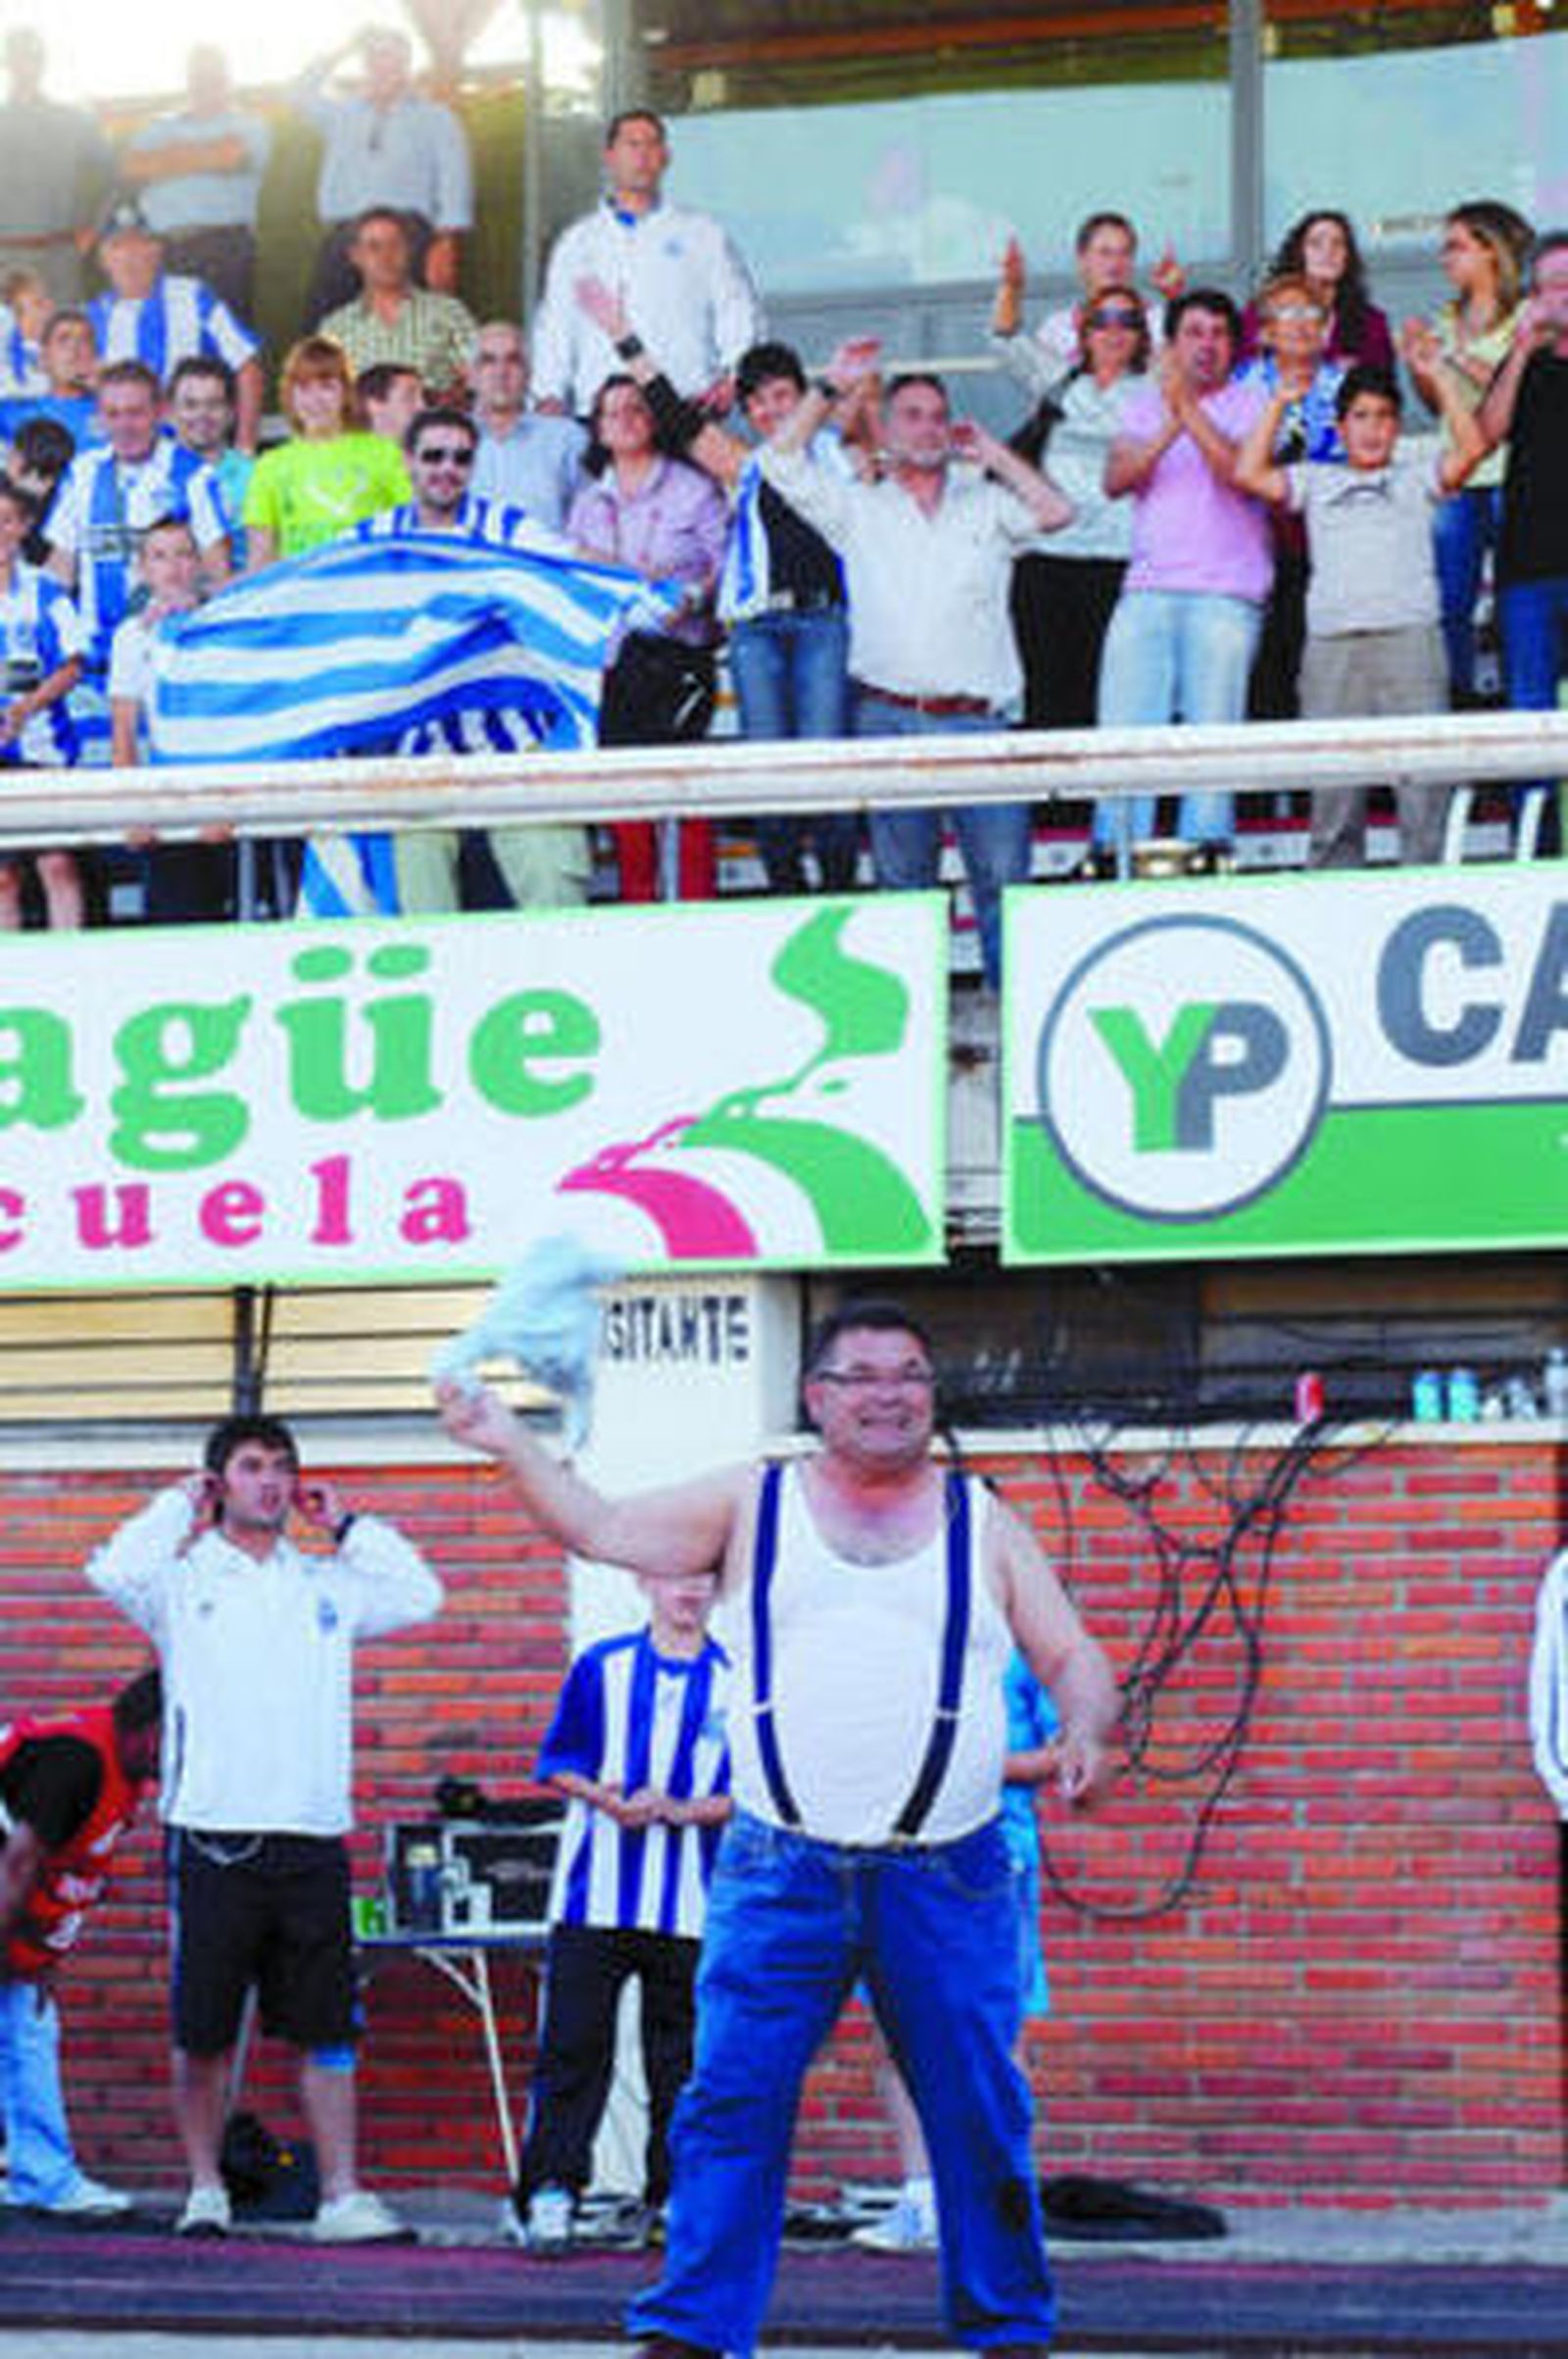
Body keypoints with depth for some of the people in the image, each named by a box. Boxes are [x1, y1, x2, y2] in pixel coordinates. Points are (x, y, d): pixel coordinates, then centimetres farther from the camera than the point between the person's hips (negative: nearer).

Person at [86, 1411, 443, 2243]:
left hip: (312, 1838, 3)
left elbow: (419, 1596, 13)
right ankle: (205, 2190, 15)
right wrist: (178, 1507, 0)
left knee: (327, 2031, 1)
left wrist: (346, 1525, 14)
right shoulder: (184, 1579, 4)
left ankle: (342, 2197, 3)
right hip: (214, 1833, -3)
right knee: (202, 2033, 2)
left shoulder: (325, 1583, 16)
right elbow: (115, 1573, -14)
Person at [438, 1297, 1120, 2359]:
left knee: (979, 2115, 2)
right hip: (781, 1869, 0)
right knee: (733, 2102, -7)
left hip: (948, 1877, 0)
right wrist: (509, 1442, -4)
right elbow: (602, 1528, 8)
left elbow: (1073, 1655, 11)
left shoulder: (983, 1523, 11)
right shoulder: (751, 1505, 11)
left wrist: (1088, 1733, -10)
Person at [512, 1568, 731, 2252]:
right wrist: (607, 1800, -11)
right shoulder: (601, 1668, 6)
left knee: (680, 2054, 4)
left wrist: (685, 1810, -12)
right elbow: (559, 1763, 7)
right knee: (573, 2042, -4)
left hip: (690, 1905, 1)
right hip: (597, 1894, -1)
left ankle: (671, 2196, 13)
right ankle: (549, 2190, -4)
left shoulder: (737, 1681, 6)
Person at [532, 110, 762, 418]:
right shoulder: (576, 242, 20)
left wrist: (732, 376, -9)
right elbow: (554, 327, 19)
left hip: (685, 406, -1)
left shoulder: (704, 235, 14)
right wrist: (549, 393, 3)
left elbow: (739, 316, 9)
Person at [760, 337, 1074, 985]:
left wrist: (992, 453, 8)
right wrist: (831, 387, 7)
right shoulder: (859, 508, 15)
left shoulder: (986, 505, 16)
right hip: (889, 720, 0)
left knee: (1003, 875, -8)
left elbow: (1056, 512, 1)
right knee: (902, 879, 1)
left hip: (978, 722, 0)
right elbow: (781, 461, 9)